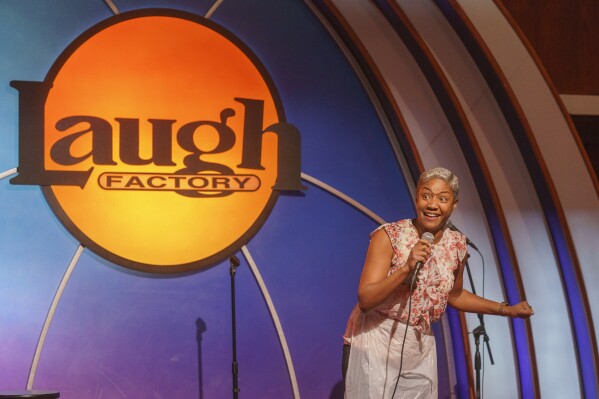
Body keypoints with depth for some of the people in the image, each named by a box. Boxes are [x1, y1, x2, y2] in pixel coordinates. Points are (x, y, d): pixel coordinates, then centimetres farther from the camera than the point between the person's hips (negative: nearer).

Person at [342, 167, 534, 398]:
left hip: (419, 349, 5)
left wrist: (506, 310, 16)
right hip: (374, 344, -4)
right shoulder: (388, 236, -15)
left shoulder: (457, 245, -1)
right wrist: (407, 268, -31)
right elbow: (365, 300, -21)